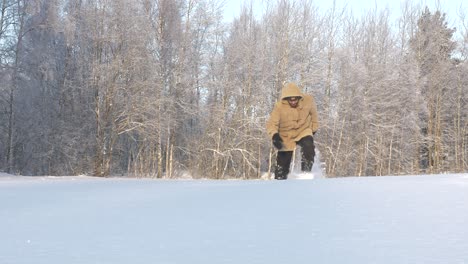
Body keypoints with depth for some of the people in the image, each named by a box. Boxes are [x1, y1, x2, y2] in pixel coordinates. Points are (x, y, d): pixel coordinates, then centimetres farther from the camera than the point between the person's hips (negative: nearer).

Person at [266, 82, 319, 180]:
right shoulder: (279, 107, -23)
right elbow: (271, 123, -23)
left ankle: (306, 173, -20)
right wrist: (274, 135, -42)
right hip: (286, 136, 0)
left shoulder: (308, 100, -17)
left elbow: (313, 113, 4)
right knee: (282, 162, 1)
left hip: (303, 131, 0)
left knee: (308, 147, -31)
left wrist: (314, 127, 14)